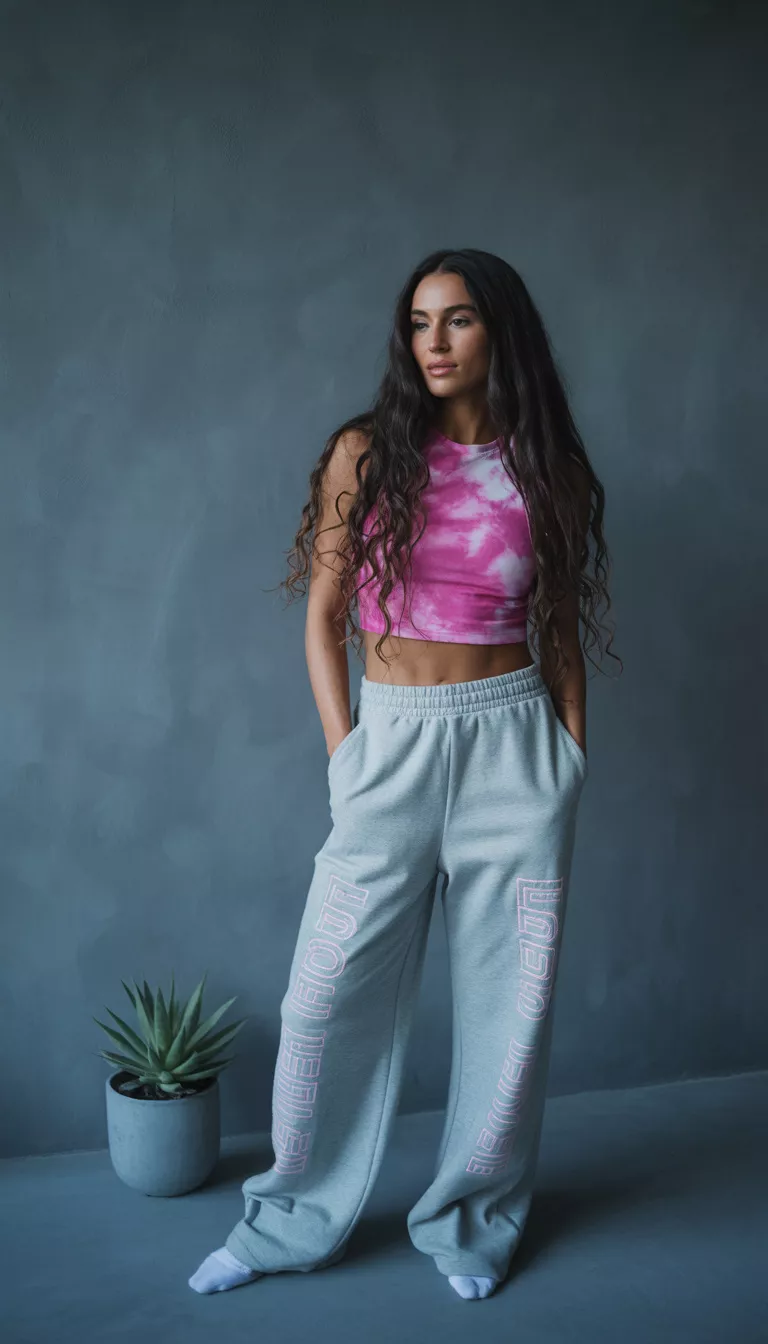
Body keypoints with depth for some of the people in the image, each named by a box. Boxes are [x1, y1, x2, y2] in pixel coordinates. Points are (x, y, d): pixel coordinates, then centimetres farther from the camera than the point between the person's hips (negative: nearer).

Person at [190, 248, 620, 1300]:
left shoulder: (548, 471, 5)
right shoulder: (366, 452, 2)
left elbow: (562, 632, 9)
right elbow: (324, 619, 3)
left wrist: (573, 762, 4)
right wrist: (346, 751, -3)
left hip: (515, 743, 1)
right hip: (392, 740, 0)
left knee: (507, 998, 8)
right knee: (330, 996, 2)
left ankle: (475, 1223, 30)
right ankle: (296, 1221, 24)